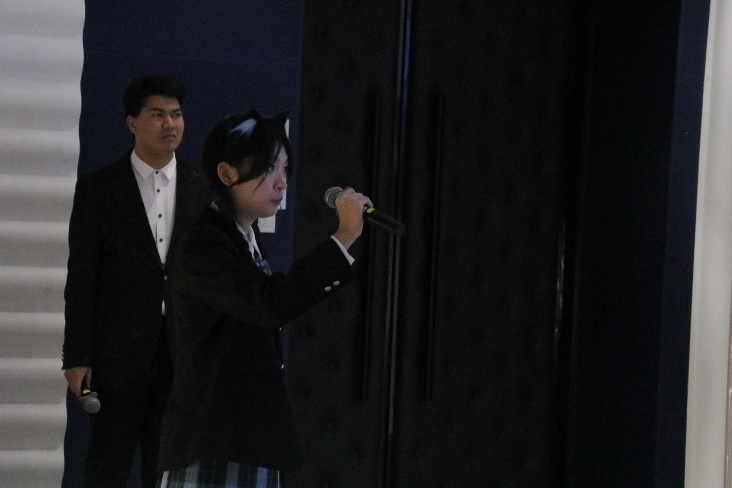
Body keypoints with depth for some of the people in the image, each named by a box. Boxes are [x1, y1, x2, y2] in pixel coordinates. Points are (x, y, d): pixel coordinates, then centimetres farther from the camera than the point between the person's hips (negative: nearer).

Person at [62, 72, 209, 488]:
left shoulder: (203, 190, 7)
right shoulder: (98, 189, 0)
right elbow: (81, 278, -2)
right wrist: (77, 357, -7)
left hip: (183, 354, 2)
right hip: (118, 353, -2)